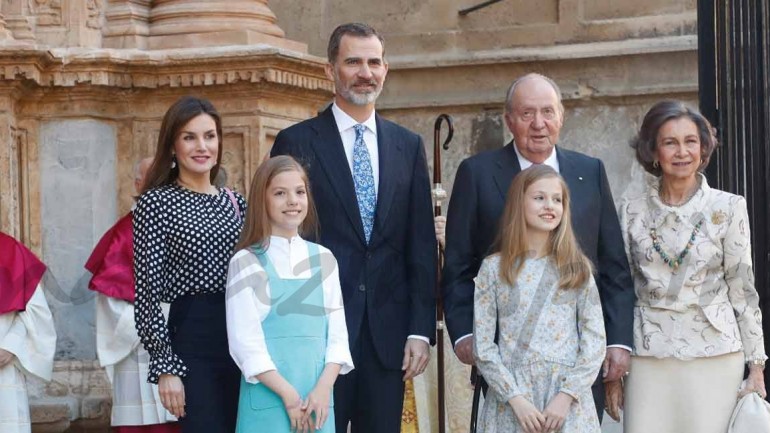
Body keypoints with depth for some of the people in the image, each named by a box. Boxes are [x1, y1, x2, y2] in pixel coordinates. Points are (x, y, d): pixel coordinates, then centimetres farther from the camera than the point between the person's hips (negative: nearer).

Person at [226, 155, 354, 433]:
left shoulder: (323, 259, 10)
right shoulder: (247, 262, -2)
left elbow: (337, 331, 8)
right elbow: (244, 341, -7)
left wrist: (323, 388, -7)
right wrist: (288, 395, -12)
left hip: (317, 397, 3)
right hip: (268, 397, -3)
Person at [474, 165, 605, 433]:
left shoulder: (577, 268, 6)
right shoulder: (494, 268, 2)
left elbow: (594, 340, 2)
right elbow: (482, 346, -1)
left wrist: (567, 395, -9)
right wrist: (515, 397, -10)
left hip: (568, 402, 1)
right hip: (511, 399, -1)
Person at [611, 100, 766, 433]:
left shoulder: (729, 208, 1)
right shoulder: (632, 212, 6)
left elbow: (743, 288, 3)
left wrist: (756, 366, 0)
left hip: (714, 355, -1)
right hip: (649, 356, 1)